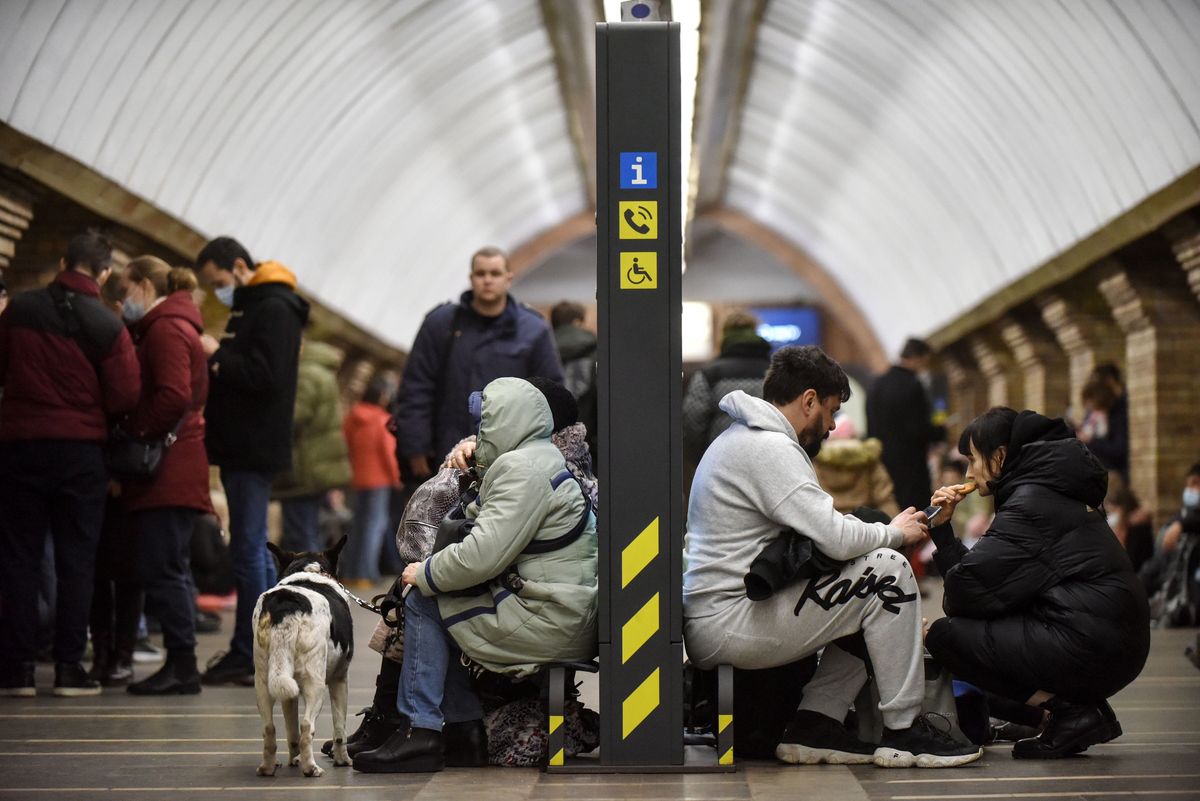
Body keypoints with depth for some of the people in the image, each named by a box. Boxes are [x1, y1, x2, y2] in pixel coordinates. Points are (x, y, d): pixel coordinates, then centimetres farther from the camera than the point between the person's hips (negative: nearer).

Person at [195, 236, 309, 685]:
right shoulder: (249, 307, 18)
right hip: (241, 446, 10)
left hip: (255, 449, -10)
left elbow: (266, 376, -21)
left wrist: (217, 357, -14)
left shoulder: (274, 309, -12)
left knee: (247, 550, -8)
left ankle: (247, 656, -4)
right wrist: (216, 361, 0)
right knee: (254, 549, 13)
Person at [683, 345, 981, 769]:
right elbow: (836, 538, -20)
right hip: (728, 626, -11)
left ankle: (814, 725, 8)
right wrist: (895, 532, -1)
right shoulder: (770, 448, -15)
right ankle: (904, 730, -6)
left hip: (706, 629, 11)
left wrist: (885, 531, 11)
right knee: (888, 571, -12)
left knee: (866, 604, 18)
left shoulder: (737, 440, 20)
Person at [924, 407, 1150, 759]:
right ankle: (1083, 708, 10)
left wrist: (950, 601, 7)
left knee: (944, 635, -5)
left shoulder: (1032, 502, -9)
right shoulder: (1047, 493, 21)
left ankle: (1071, 711, -7)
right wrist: (943, 527, 18)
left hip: (1091, 648, -10)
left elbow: (972, 584, -14)